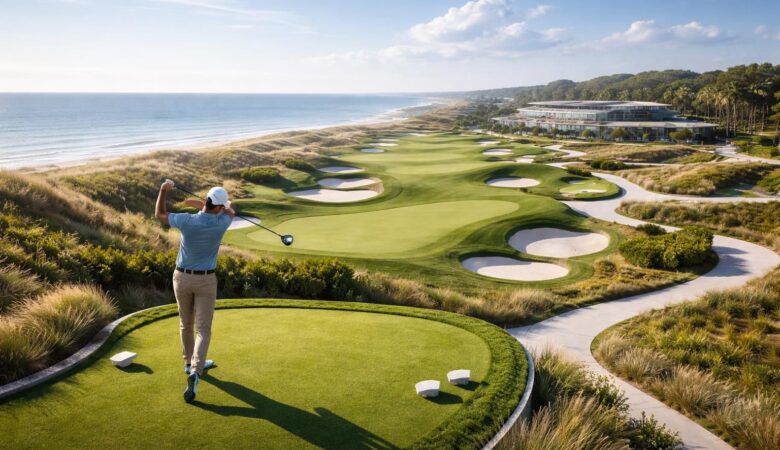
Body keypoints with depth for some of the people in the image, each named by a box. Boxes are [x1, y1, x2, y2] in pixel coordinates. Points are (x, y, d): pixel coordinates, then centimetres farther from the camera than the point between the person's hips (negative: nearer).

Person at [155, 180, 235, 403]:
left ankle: (191, 363, 38)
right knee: (203, 330, -3)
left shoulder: (187, 221, -17)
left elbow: (159, 215, 3)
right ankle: (194, 372, -23)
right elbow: (231, 212, 11)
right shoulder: (221, 223, -15)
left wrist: (164, 189, 11)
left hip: (182, 277, 2)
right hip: (206, 280, -2)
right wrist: (202, 205, 8)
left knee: (186, 323, 22)